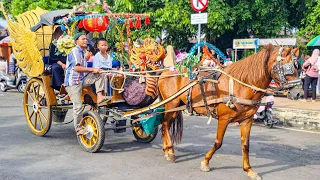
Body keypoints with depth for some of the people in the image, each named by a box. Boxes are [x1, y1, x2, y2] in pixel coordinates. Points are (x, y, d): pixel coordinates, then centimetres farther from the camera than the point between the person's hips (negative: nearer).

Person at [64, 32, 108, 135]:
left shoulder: (82, 52, 18)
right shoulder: (75, 51, -10)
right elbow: (76, 68, -21)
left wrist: (93, 71, 8)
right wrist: (92, 69, -20)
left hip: (82, 79, 8)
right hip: (73, 82, -8)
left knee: (99, 75, -7)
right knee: (78, 106, -11)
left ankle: (99, 96, -14)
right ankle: (78, 129, -2)